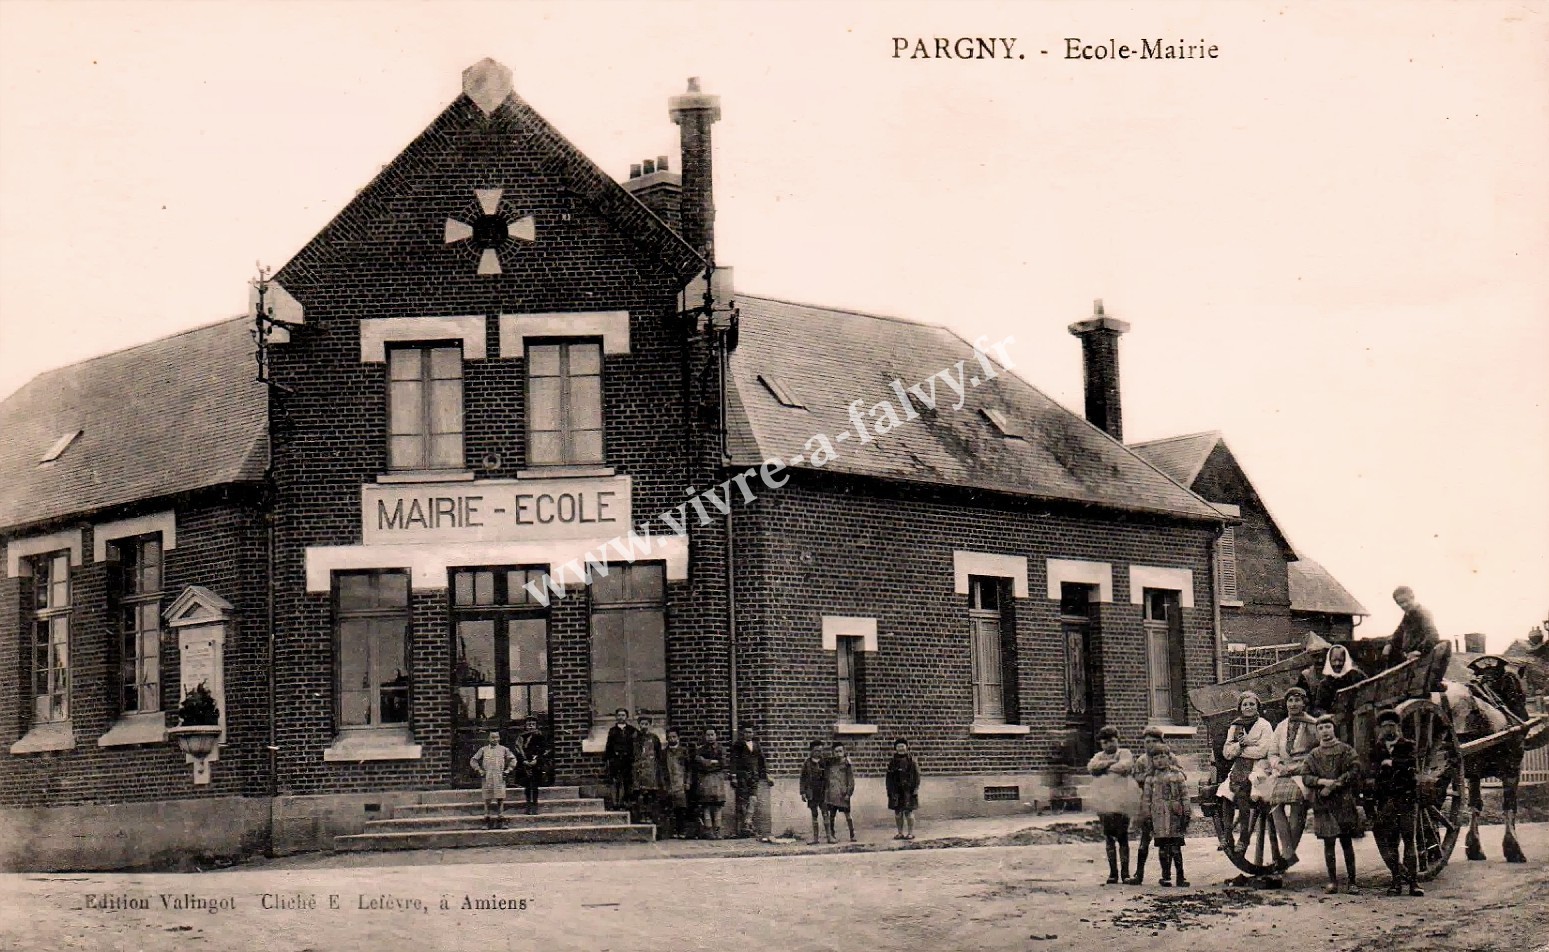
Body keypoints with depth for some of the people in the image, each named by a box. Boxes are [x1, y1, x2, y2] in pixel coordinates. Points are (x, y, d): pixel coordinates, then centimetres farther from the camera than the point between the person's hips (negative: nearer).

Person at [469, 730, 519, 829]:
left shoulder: (504, 749, 9)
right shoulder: (483, 750, 9)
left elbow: (513, 760, 14)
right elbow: (473, 761, 12)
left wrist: (507, 770, 3)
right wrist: (480, 771, 2)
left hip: (499, 779, 0)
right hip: (487, 779, 0)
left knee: (500, 799, -3)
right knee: (488, 800, 0)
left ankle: (500, 821, 0)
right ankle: (488, 821, 3)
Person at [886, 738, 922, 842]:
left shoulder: (911, 760, -1)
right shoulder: (893, 761, 9)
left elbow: (917, 775, -3)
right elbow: (889, 777, 11)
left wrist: (916, 789, -10)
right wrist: (889, 790, 5)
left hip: (908, 790, -4)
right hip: (896, 791, 4)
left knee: (908, 812, -5)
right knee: (897, 812, 4)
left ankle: (911, 833, 2)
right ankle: (900, 833, 11)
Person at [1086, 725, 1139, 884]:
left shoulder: (1125, 753, 8)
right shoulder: (1099, 756, 19)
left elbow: (1126, 766, -14)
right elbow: (1091, 767, -3)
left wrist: (1104, 768, -3)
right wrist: (1110, 762, -11)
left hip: (1121, 800, -4)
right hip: (1103, 801, 4)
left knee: (1122, 837, -4)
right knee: (1109, 838, 4)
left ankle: (1125, 872, -1)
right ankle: (1113, 873, 9)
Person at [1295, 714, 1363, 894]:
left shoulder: (1345, 750, 4)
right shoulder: (1313, 755, 12)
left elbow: (1355, 771, -7)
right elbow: (1304, 776, 4)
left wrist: (1333, 785, -12)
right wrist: (1324, 781, -12)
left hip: (1343, 801, -2)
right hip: (1322, 804, 2)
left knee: (1346, 841, 0)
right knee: (1328, 842, 2)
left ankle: (1352, 881, 2)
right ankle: (1332, 881, 7)